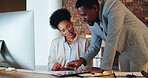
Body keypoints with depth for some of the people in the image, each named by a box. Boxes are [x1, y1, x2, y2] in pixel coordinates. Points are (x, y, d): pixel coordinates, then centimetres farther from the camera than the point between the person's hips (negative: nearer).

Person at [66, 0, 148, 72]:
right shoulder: (91, 22, -4)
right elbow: (95, 45, 6)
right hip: (123, 52, 6)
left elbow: (112, 40, -34)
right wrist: (82, 60, -13)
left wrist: (103, 68, -33)